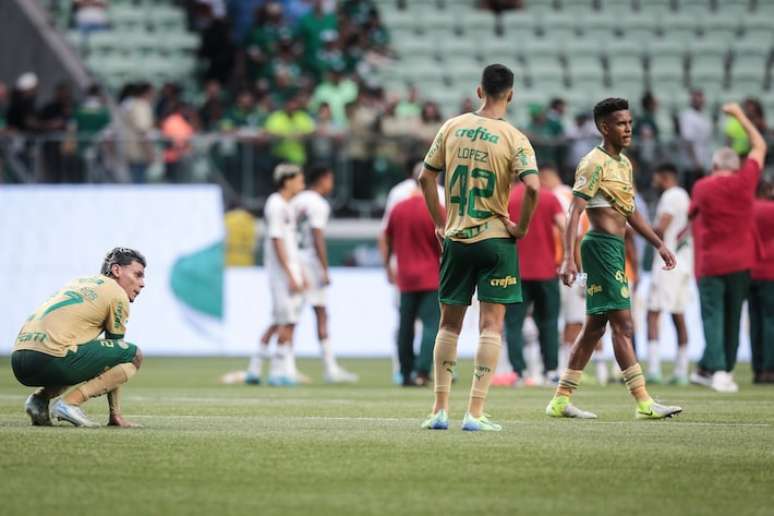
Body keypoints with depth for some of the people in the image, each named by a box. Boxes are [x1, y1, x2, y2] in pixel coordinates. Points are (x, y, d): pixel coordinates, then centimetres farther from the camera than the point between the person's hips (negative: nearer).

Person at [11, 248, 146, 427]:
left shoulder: (81, 282, 31)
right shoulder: (118, 294, 6)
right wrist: (115, 415, 10)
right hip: (51, 359, -8)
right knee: (134, 355, 1)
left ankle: (40, 397, 9)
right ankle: (70, 402, -12)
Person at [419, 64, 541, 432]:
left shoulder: (452, 128, 2)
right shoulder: (513, 138, -9)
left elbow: (426, 177, 6)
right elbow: (532, 186, -22)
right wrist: (522, 227, -8)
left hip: (455, 239, 3)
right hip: (495, 239, -3)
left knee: (449, 324, 13)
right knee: (491, 325, -1)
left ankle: (440, 409, 13)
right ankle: (475, 413, -8)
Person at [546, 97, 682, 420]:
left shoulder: (625, 164, 17)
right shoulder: (594, 163, -12)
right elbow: (575, 212, -18)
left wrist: (659, 244, 24)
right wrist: (568, 258, -26)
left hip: (615, 248, 10)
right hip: (601, 246, -10)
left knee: (595, 327, 10)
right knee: (623, 325, -11)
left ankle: (561, 400, 14)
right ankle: (644, 404, -12)